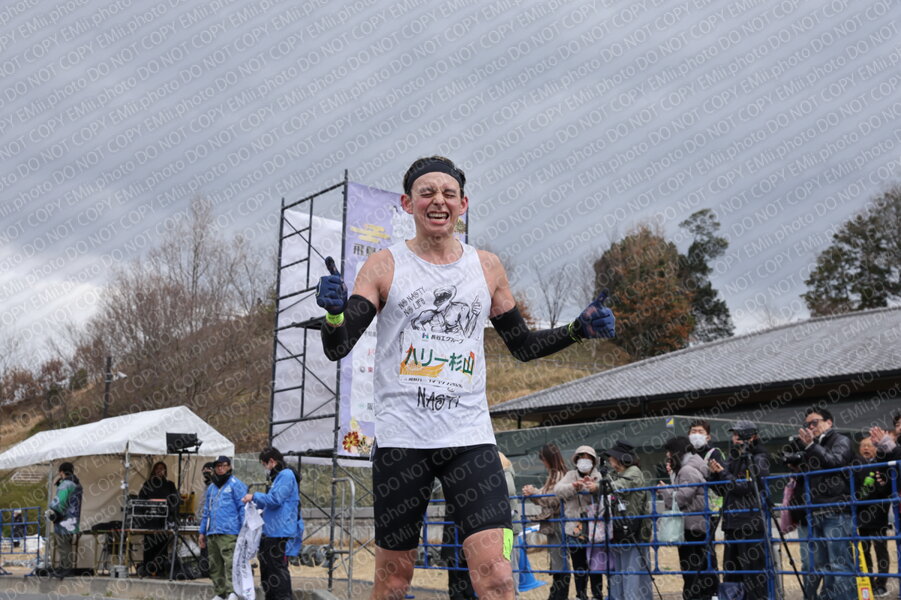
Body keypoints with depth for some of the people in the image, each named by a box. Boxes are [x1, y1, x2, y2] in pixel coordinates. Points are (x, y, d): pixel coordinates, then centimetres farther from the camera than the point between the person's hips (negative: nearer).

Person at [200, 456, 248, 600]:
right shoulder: (211, 487, 22)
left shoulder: (235, 484, -1)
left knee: (230, 562, -14)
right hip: (212, 533, 7)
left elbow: (243, 507, -6)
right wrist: (202, 532, 22)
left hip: (229, 532, -7)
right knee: (215, 565, 9)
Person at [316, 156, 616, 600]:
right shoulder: (384, 267, 2)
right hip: (400, 440, -1)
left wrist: (580, 330, 4)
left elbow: (523, 346, 20)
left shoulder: (487, 268, 10)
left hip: (470, 438, 2)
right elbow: (337, 348, -3)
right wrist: (334, 311, -25)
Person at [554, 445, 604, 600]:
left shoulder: (598, 476, 6)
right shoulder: (571, 475, 11)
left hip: (594, 527, -2)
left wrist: (597, 488, -32)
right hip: (575, 527, 2)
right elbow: (558, 489, -4)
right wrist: (574, 487, -22)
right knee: (578, 563, 7)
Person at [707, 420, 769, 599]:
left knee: (753, 566, -7)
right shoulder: (733, 458, 15)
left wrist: (722, 473, -10)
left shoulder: (758, 459, -4)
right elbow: (722, 488, 16)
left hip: (751, 522, -7)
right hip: (732, 521, 8)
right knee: (731, 566, 11)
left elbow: (745, 487, -15)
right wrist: (715, 474, -3)